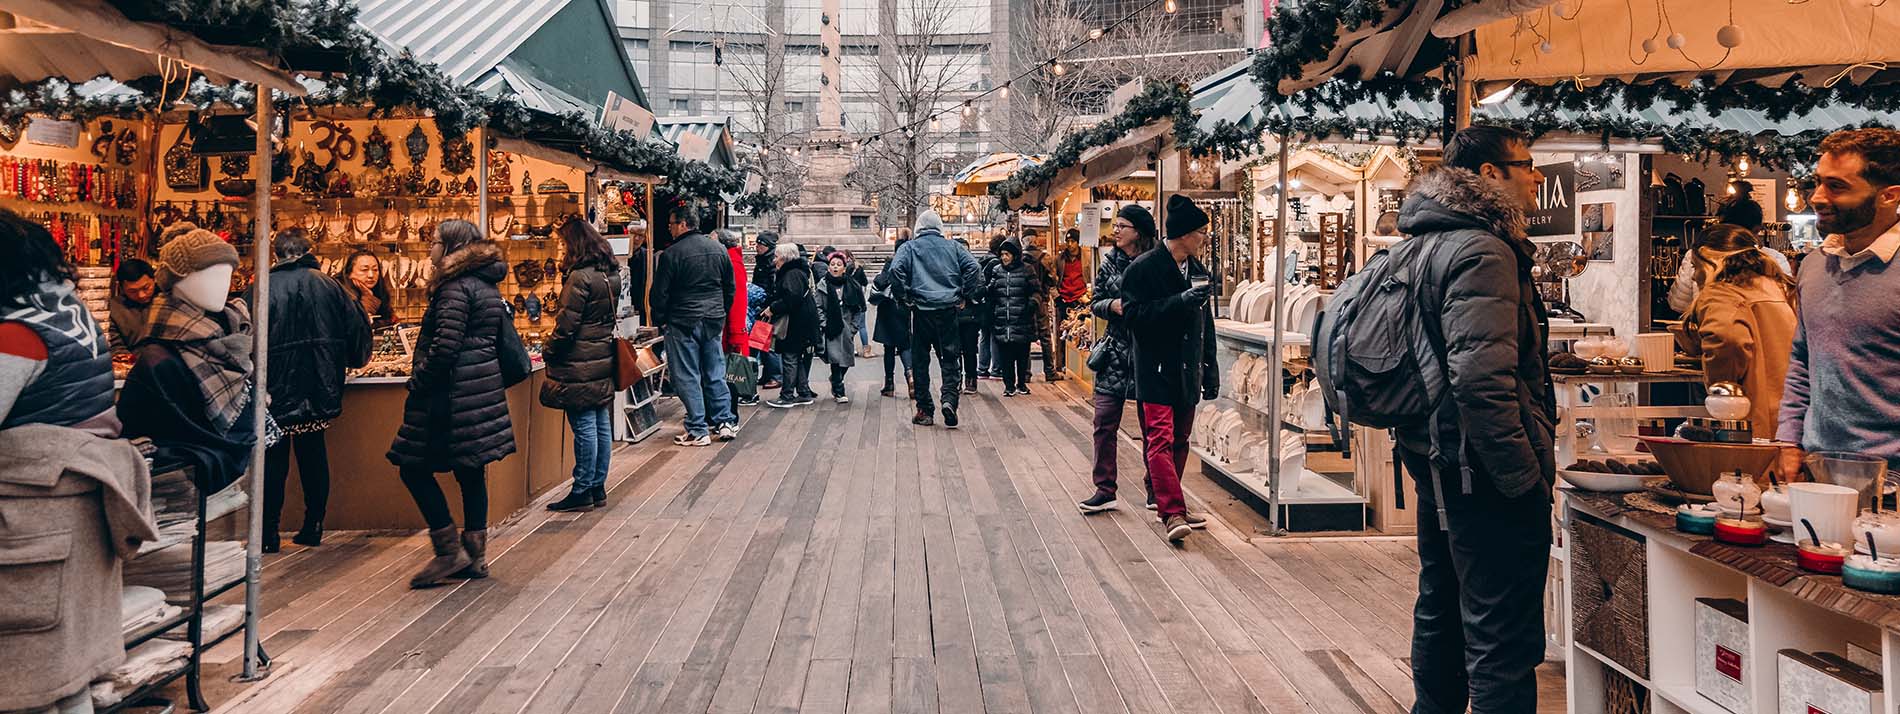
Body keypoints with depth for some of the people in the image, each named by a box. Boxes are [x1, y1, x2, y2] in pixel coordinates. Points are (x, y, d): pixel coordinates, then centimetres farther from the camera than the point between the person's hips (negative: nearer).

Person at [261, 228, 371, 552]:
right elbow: (358, 326, 4)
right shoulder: (328, 285, 2)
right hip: (320, 390, 3)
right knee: (314, 457, 14)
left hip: (278, 390, -3)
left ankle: (269, 535, 8)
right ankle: (313, 528, 18)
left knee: (273, 461, 5)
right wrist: (356, 360, 22)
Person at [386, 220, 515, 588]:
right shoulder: (487, 286, 14)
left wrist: (417, 383, -12)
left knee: (415, 468, -1)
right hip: (483, 388, 9)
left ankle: (449, 550, -1)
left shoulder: (456, 288, -14)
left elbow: (445, 346, -22)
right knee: (471, 472, 12)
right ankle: (475, 555, 17)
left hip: (453, 393, -9)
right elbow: (504, 339, 19)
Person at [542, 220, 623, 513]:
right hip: (603, 359, 9)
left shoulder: (580, 277, -17)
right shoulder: (611, 274, 10)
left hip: (580, 365, -9)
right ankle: (598, 488, 19)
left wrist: (548, 352, -3)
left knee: (584, 427, -3)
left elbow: (566, 324, -17)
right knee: (601, 425, 11)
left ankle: (582, 492, 4)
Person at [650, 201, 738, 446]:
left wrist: (659, 320, 5)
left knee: (687, 377, 1)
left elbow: (660, 293, -9)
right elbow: (731, 288, 14)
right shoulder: (719, 249, 6)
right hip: (714, 322, 6)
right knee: (715, 374, 14)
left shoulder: (671, 254, -12)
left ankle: (698, 430, 3)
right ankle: (725, 422, 16)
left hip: (683, 323, -6)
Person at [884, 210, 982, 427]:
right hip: (949, 309, 1)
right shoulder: (953, 247, 9)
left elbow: (896, 269, -12)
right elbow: (972, 267, -3)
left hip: (922, 310, -1)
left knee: (920, 360, 7)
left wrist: (904, 297, -3)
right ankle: (949, 398, -17)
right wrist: (965, 297, 3)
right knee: (950, 356, 6)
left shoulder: (910, 247, 5)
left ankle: (924, 411, 7)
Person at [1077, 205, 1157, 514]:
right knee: (1104, 424, 0)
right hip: (1115, 352, 3)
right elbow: (1095, 303, 10)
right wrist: (1112, 305, -9)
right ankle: (1104, 491, 8)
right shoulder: (1109, 263, 7)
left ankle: (1156, 491, 19)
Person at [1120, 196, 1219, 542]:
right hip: (1157, 370, -7)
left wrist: (1211, 370, 18)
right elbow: (1134, 313, -16)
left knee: (1180, 441, 12)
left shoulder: (1198, 270, 15)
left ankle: (1168, 504, 22)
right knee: (1161, 440, -13)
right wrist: (1180, 301, -22)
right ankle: (1173, 513, -18)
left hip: (1188, 371, 8)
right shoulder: (1144, 268, -8)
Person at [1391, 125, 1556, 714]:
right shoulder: (1482, 252, -18)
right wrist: (1525, 477, -21)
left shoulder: (1430, 243, 13)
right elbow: (1481, 380, -28)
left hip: (1437, 463, 11)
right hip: (1483, 471, -10)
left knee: (1440, 614, 23)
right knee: (1502, 641, -4)